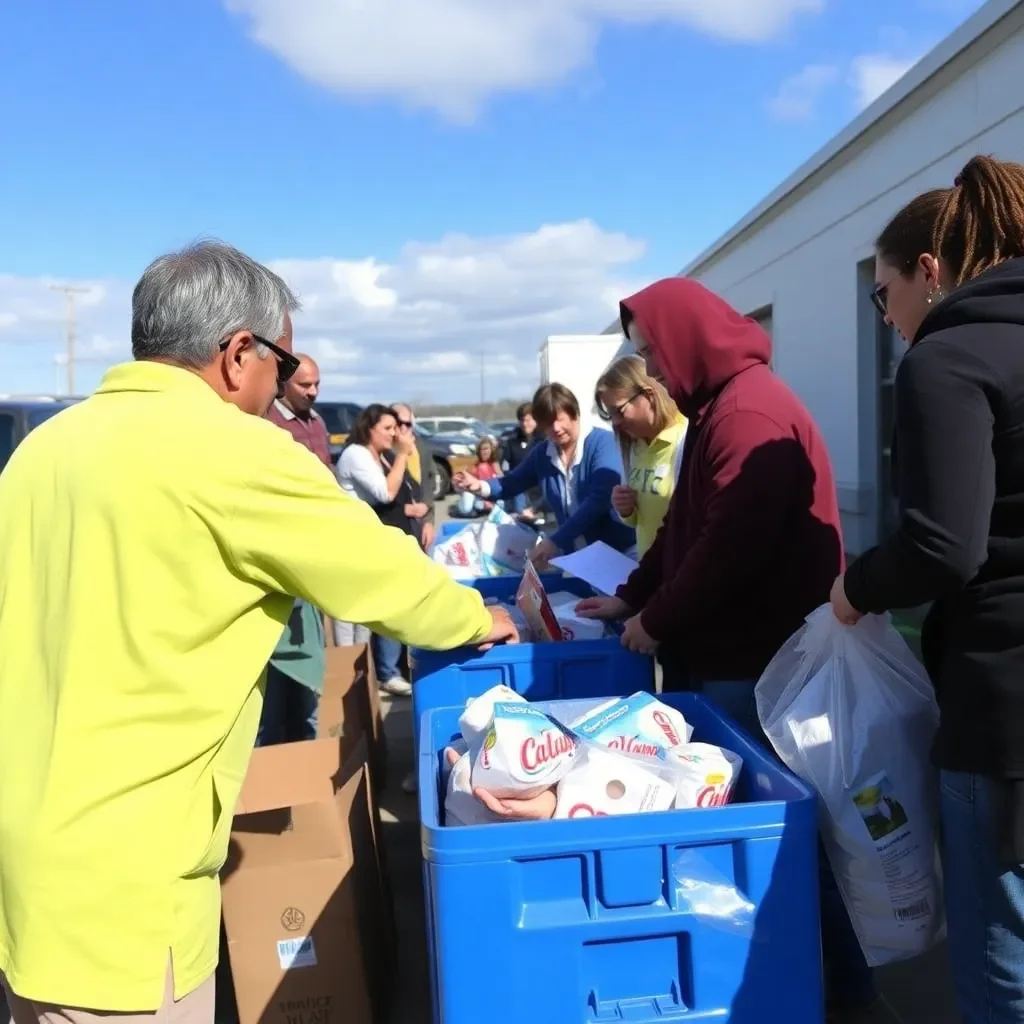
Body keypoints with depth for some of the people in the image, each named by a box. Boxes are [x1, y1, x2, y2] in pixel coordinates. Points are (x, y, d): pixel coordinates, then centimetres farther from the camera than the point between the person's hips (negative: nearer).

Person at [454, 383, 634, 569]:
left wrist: (556, 541, -32)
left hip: (619, 550, -5)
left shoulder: (602, 442, -13)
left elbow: (600, 498, -25)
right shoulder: (542, 454, 6)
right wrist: (479, 486, -11)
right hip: (574, 554, 5)